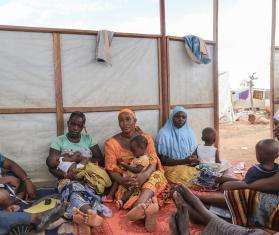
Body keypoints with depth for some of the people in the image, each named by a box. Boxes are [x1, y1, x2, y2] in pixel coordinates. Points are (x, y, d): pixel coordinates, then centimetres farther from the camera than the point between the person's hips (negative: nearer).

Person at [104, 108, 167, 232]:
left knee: (156, 175, -32)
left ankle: (140, 206, -55)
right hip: (126, 181, 0)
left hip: (147, 177, 0)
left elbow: (153, 162, -5)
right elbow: (111, 169, -3)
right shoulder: (111, 143, 2)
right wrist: (122, 180, -26)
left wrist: (144, 175, -28)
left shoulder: (146, 138, 5)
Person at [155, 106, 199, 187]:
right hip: (171, 167, -4)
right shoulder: (164, 134, -8)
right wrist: (184, 161, -17)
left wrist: (195, 160, -12)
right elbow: (163, 160, -9)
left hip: (189, 166, 5)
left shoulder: (189, 132, 8)